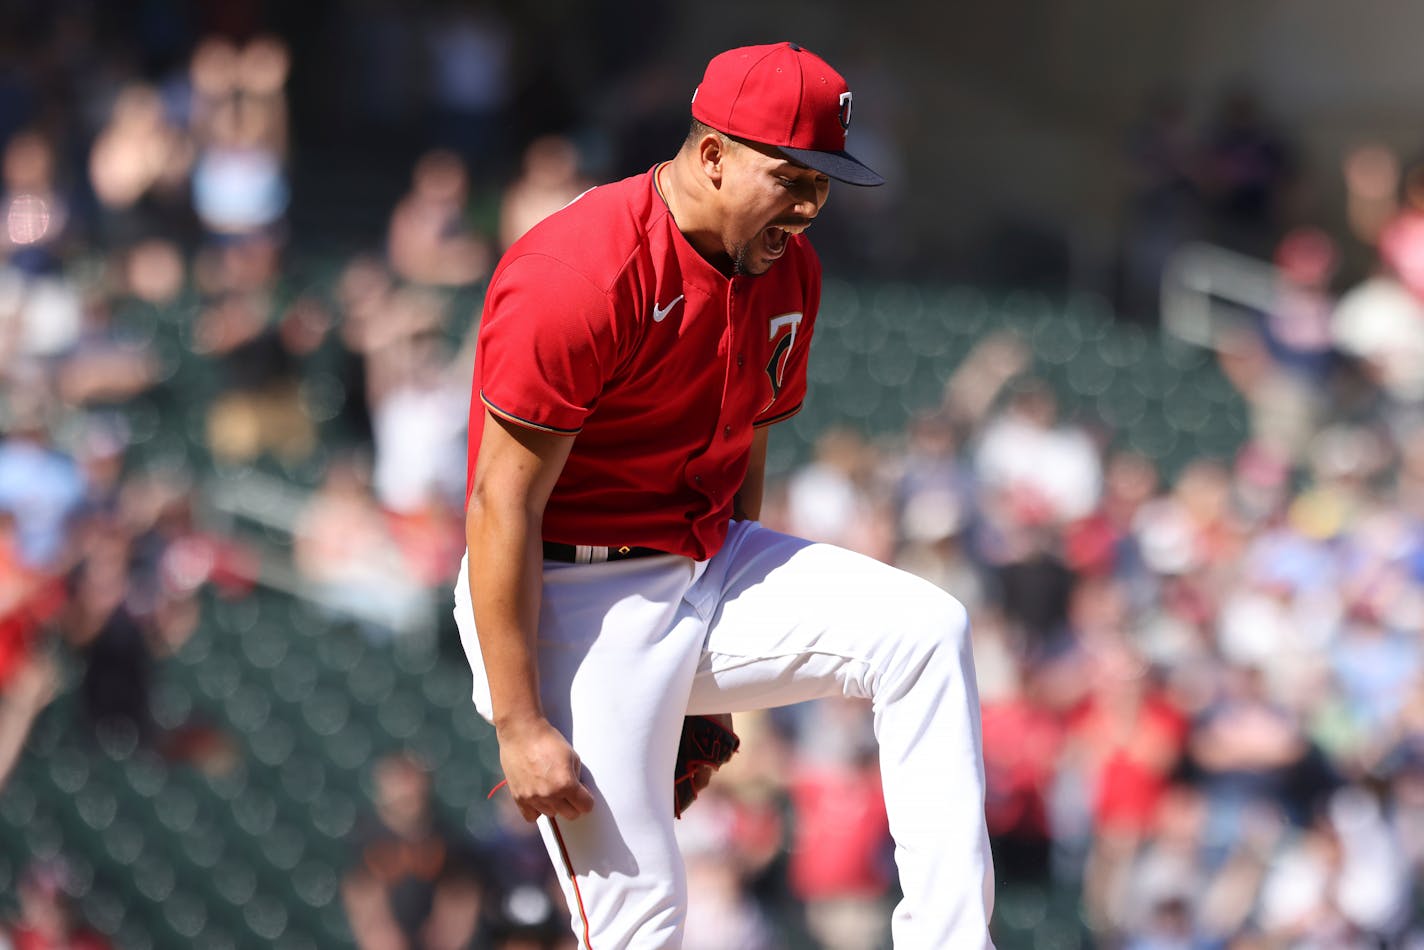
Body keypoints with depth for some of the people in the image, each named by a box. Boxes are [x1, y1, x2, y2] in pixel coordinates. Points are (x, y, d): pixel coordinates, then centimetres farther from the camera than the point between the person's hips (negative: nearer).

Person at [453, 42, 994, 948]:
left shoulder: (788, 270, 4)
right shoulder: (579, 276, -22)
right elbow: (504, 506, -21)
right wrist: (518, 725, -23)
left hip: (708, 567, 8)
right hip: (569, 598, -7)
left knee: (929, 631, -12)